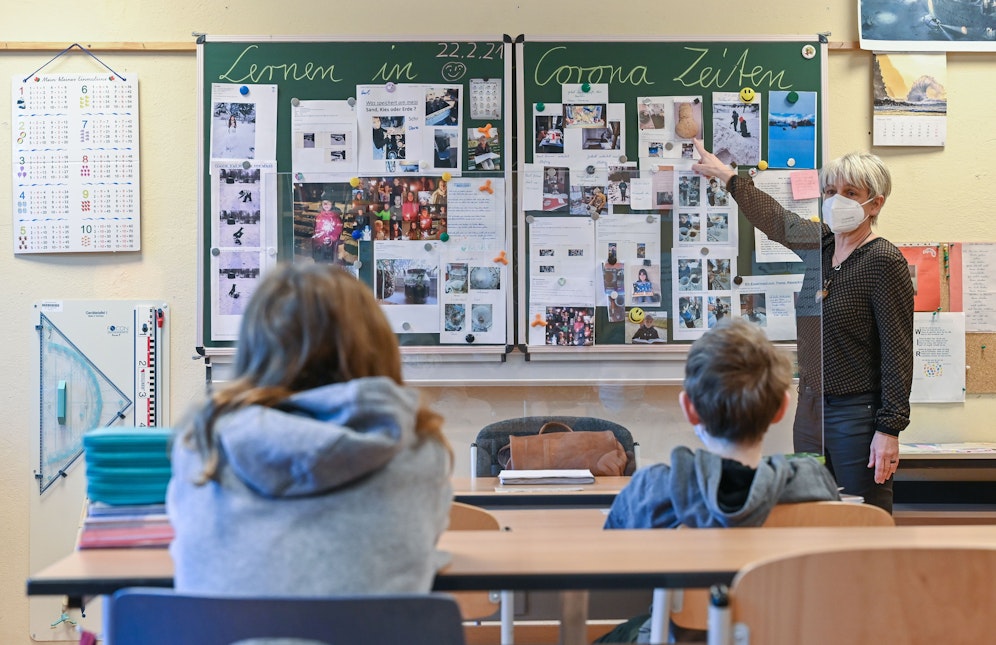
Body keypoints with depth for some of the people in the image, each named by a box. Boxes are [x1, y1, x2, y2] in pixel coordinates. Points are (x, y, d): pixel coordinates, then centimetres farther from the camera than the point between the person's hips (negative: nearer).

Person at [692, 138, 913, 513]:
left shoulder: (884, 261, -12)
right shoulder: (819, 243, 8)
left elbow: (898, 352, -15)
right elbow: (773, 218, 29)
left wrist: (889, 430, -19)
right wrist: (727, 176, 41)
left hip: (858, 416, -7)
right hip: (810, 411, 7)